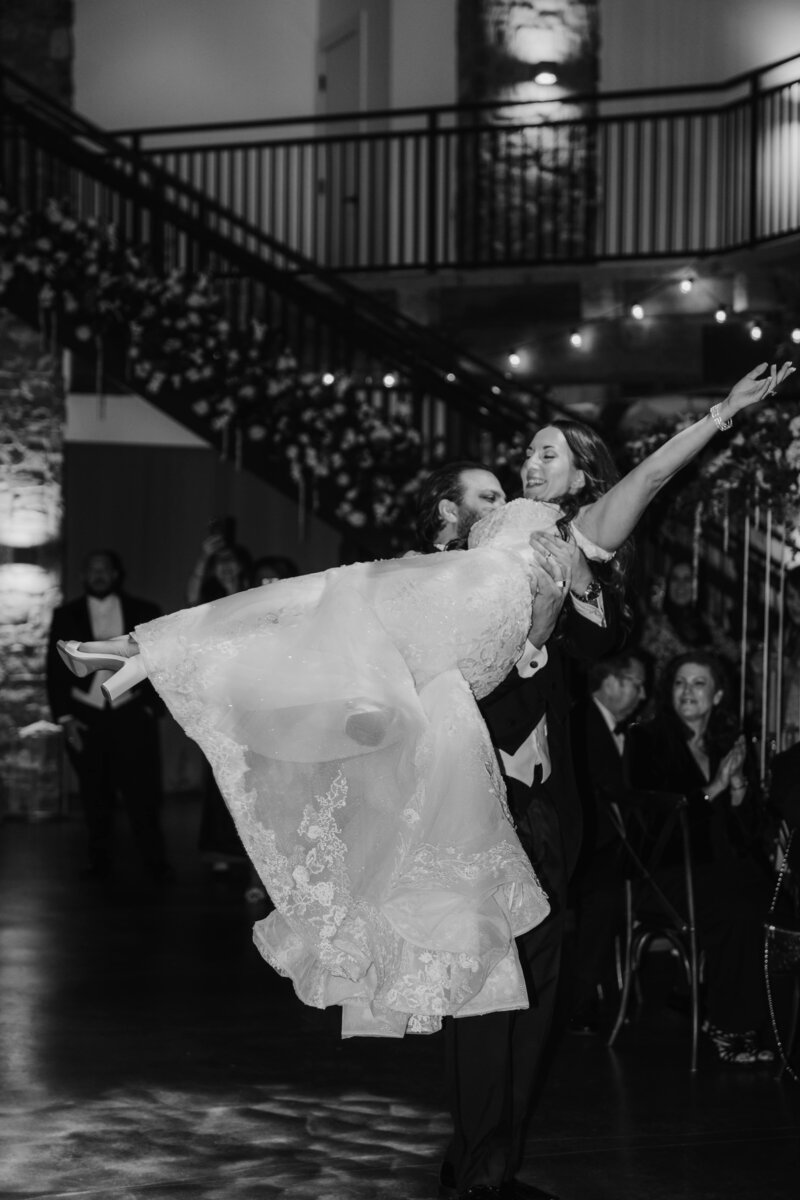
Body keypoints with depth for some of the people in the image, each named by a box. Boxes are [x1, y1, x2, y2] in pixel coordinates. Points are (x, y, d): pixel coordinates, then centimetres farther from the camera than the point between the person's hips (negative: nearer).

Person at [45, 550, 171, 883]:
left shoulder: (143, 612, 7)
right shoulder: (66, 616, 8)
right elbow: (55, 670, 6)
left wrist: (153, 706, 1)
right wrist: (65, 718, -2)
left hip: (131, 715, -1)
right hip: (85, 717, 1)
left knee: (142, 790, -7)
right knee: (95, 796, 2)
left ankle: (156, 863, -1)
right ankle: (101, 864, 8)